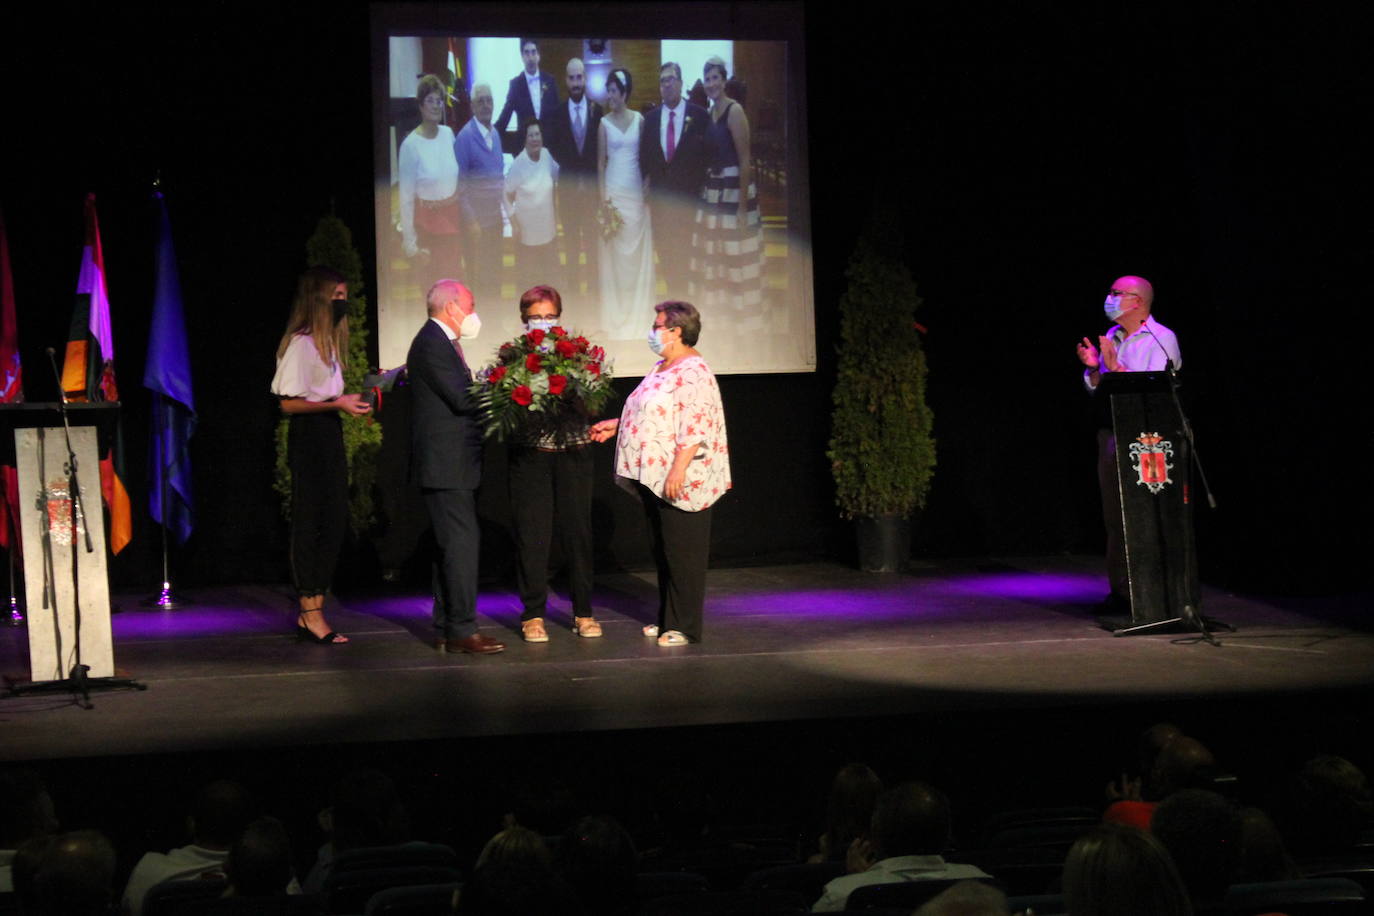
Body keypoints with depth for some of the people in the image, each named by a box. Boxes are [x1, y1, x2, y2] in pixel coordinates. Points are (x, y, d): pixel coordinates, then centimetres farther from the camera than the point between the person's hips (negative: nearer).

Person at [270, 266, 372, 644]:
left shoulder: (327, 341, 17)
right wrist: (336, 403, -18)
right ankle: (311, 614, -2)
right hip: (309, 438, -10)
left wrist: (353, 399, 9)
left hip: (329, 436, 10)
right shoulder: (300, 343, -12)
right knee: (311, 524, -6)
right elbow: (288, 403, -15)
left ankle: (312, 613, 13)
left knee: (333, 524, 8)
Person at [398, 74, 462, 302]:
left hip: (453, 215, 5)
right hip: (427, 218, -5)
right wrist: (410, 242, -14)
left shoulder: (448, 134, -1)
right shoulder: (411, 144, -17)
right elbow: (406, 198, -14)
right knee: (430, 284, 6)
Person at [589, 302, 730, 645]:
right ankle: (667, 619, 23)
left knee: (682, 552, -3)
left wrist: (678, 470, -26)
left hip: (679, 482, -10)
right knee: (663, 551, 15)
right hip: (653, 476, 10)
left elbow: (696, 427, -23)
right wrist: (616, 425, 22)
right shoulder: (663, 369, 16)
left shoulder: (693, 372, -16)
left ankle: (684, 627, 2)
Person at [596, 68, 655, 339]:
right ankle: (615, 317, 9)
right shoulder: (604, 123, 0)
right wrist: (603, 199, -8)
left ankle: (636, 315, 14)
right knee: (613, 253, 1)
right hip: (613, 191, -1)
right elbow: (600, 163, 0)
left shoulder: (639, 120, 4)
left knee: (637, 253, 5)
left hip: (637, 192, 1)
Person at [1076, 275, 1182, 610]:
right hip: (1112, 430, 7)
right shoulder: (1111, 337, 15)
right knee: (1115, 515, 6)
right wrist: (1093, 369, -2)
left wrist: (1115, 368, -21)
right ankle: (1121, 590, 11)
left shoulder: (1161, 340, -6)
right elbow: (1097, 390, 18)